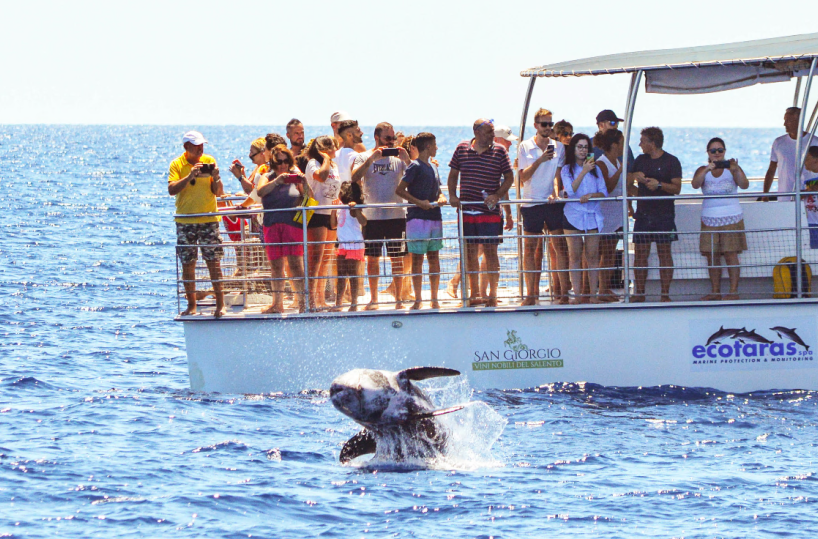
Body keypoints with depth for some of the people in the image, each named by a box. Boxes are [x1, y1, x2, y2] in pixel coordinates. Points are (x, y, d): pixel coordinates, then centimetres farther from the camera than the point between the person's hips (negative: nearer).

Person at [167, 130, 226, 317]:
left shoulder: (209, 161, 6)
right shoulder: (177, 164, 2)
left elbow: (218, 192, 4)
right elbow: (172, 190, -12)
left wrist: (215, 177, -14)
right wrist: (190, 176, -21)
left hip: (208, 219, 0)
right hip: (185, 222, 0)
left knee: (214, 262, -4)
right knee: (187, 264, 2)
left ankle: (220, 304, -1)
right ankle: (191, 305, 9)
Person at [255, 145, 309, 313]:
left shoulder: (295, 176, 8)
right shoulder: (268, 178, 11)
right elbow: (260, 191, -10)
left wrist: (305, 184, -15)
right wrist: (277, 181, -23)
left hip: (292, 223, -3)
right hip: (272, 225, 3)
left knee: (295, 264, -9)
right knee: (275, 265, 7)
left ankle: (303, 301, -8)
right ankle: (277, 303, 14)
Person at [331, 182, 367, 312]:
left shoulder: (352, 209, -13)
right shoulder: (340, 209, 12)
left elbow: (363, 222, -27)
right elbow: (334, 223, 23)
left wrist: (355, 208, -37)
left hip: (354, 245, -8)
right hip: (343, 246, 8)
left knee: (353, 275, -4)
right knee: (341, 276, 10)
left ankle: (354, 304, 0)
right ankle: (338, 304, 14)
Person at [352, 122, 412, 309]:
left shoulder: (398, 158, 7)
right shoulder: (364, 157, 3)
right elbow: (354, 178, -13)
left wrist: (407, 160, -14)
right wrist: (372, 158, -20)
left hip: (396, 216, 1)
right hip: (372, 217, -1)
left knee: (397, 258, 2)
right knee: (372, 258, 4)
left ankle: (399, 298, 7)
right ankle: (373, 299, 12)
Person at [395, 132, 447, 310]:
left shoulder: (433, 167, 18)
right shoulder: (415, 167, -6)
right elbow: (399, 190, -11)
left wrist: (441, 198, 2)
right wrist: (419, 202, -18)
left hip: (435, 217, 7)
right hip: (418, 216, -7)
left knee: (434, 258, 8)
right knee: (417, 259, -3)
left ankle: (434, 300, 12)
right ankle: (418, 300, 0)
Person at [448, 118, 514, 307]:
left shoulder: (499, 151, 1)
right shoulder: (462, 149, 5)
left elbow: (509, 177, 4)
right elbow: (453, 174, 14)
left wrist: (497, 195, -11)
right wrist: (452, 195, 0)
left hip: (489, 212, -2)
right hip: (466, 211, 2)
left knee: (490, 252, -2)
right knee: (470, 252, 7)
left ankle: (492, 295, 5)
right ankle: (474, 293, 17)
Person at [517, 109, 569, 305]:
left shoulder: (558, 147, 8)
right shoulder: (525, 147, 5)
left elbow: (558, 173, 1)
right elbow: (523, 177, -1)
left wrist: (555, 193, -17)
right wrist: (540, 160, -14)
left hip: (553, 203, 0)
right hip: (531, 201, 0)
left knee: (559, 246, -4)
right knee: (530, 248, 0)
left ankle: (563, 292, -2)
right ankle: (531, 293, 3)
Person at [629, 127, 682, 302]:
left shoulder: (671, 161, -1)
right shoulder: (640, 160, 14)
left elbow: (677, 188, -7)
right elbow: (627, 182, 16)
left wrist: (659, 184, -22)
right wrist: (634, 176, -5)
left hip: (664, 215, -4)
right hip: (643, 214, 4)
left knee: (664, 253, -3)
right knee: (640, 253, 1)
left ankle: (665, 293, 0)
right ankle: (639, 293, 5)